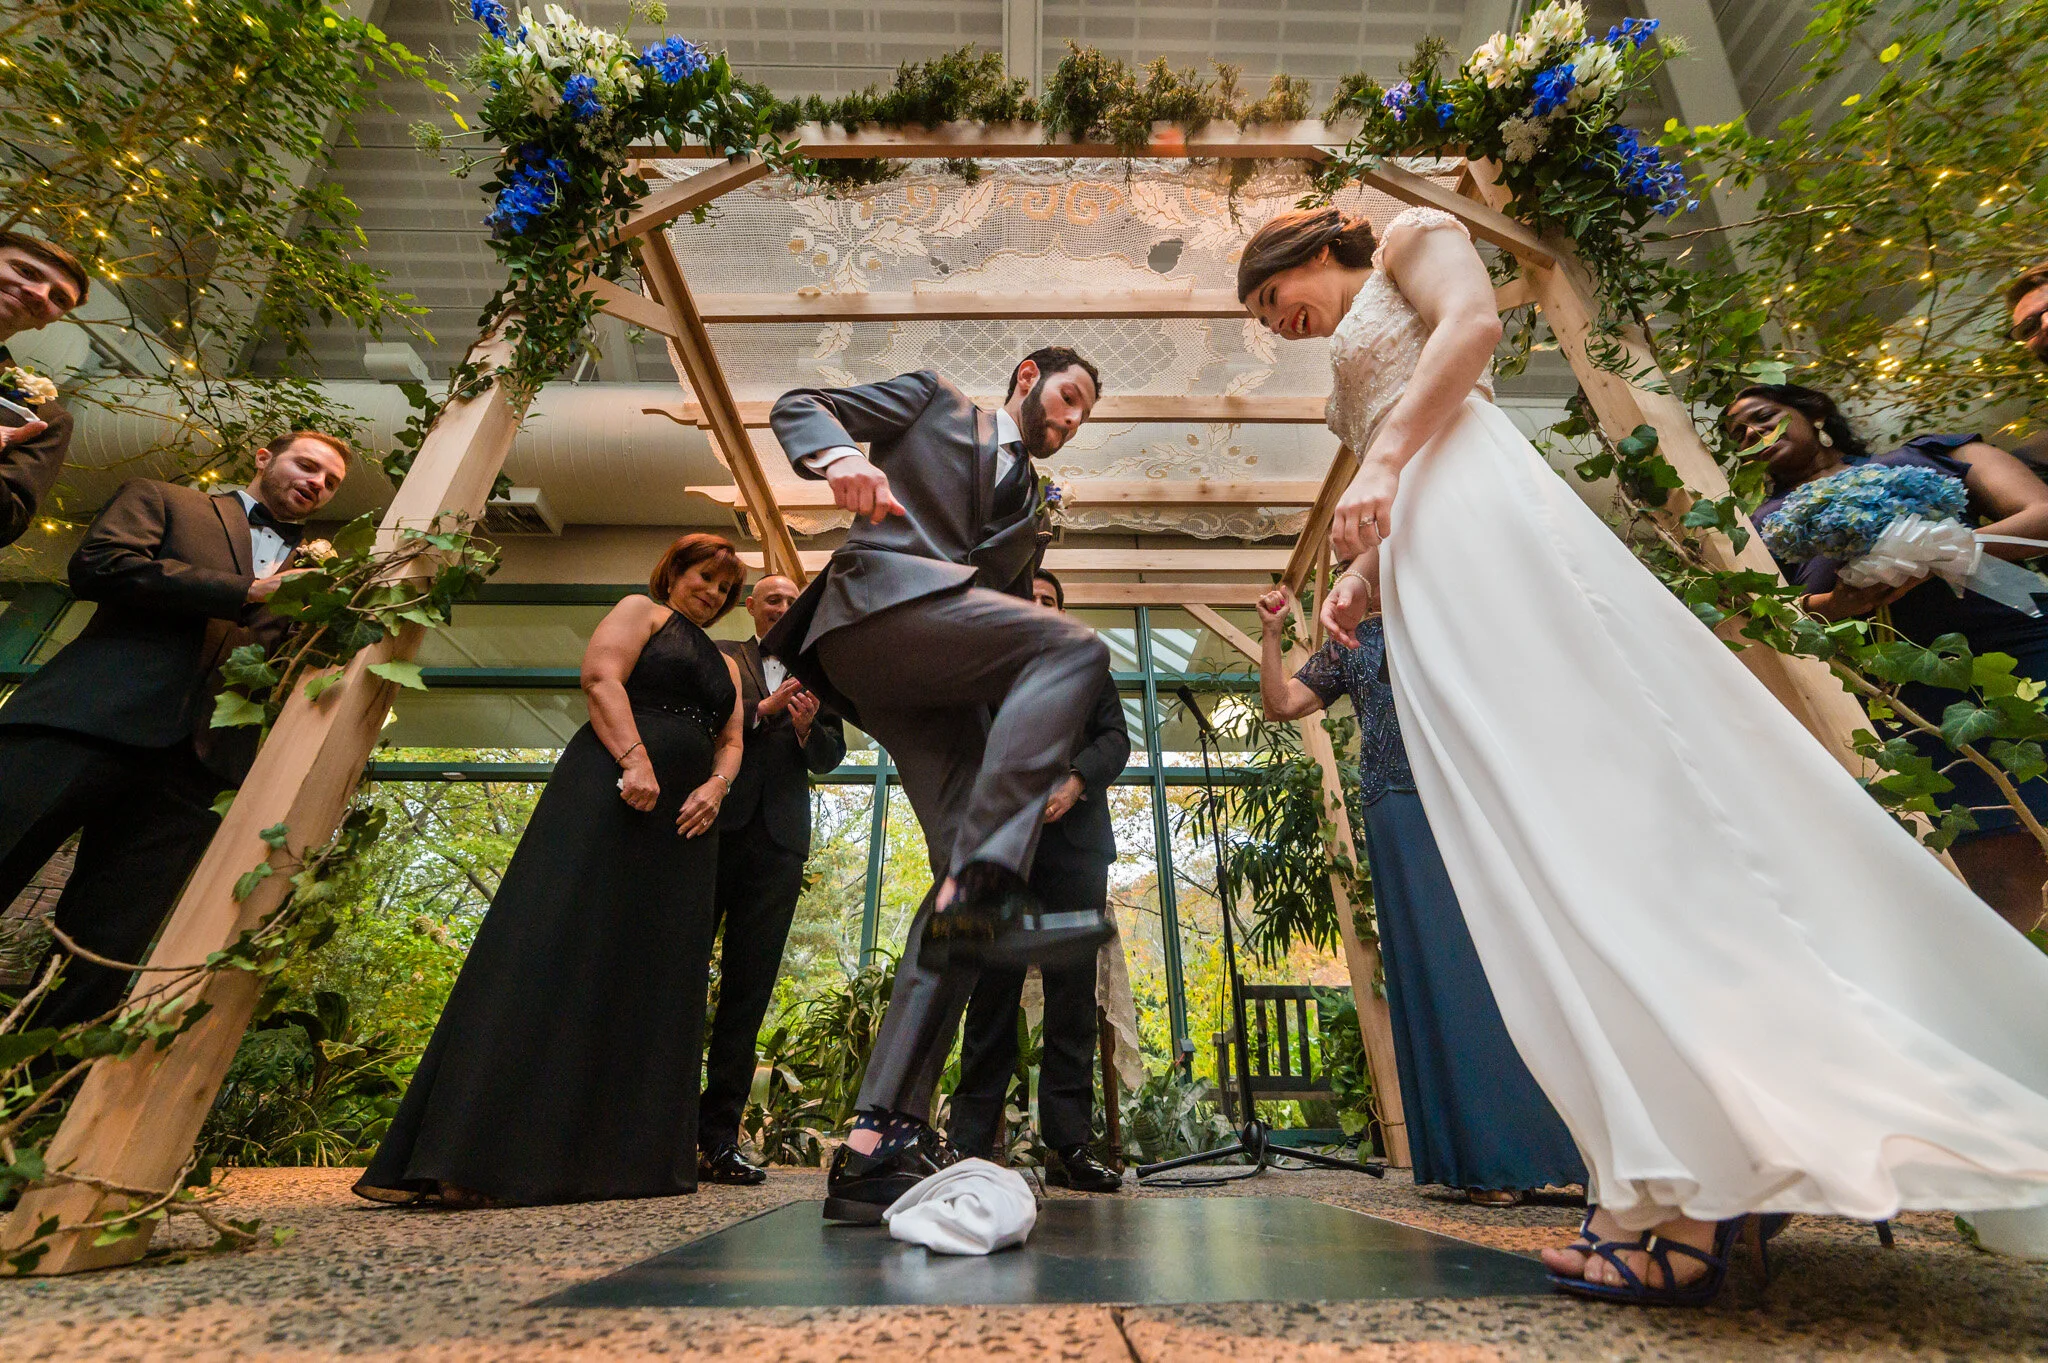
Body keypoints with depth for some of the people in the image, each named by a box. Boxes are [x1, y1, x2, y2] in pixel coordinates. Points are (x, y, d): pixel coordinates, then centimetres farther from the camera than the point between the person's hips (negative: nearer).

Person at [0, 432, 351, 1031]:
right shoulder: (162, 500, 18)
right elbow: (98, 565, -1)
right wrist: (247, 592, -4)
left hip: (196, 767, 2)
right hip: (95, 716, -2)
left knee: (101, 964, -2)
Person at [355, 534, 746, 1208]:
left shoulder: (724, 665, 26)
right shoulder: (641, 611, 9)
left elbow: (731, 741, 19)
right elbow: (600, 676, -7)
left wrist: (716, 787, -3)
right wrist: (635, 761, -20)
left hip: (684, 825, 7)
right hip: (609, 796, -6)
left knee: (657, 980, 4)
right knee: (558, 956, -11)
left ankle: (631, 1153, 10)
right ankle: (473, 1153, -8)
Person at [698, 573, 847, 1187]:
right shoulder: (718, 656, 14)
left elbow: (831, 756, 12)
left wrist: (808, 728, -8)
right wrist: (762, 710, -9)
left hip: (779, 835, 2)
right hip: (715, 821, -2)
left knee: (750, 986, 2)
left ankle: (719, 1136, 8)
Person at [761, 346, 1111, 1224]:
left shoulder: (1031, 507, 35)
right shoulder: (934, 400, 22)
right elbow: (796, 405, 15)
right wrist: (837, 457, -11)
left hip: (942, 687, 6)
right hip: (883, 600, -6)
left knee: (967, 884, -10)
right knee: (1074, 645, -28)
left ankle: (882, 1139, -9)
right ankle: (984, 884, -36)